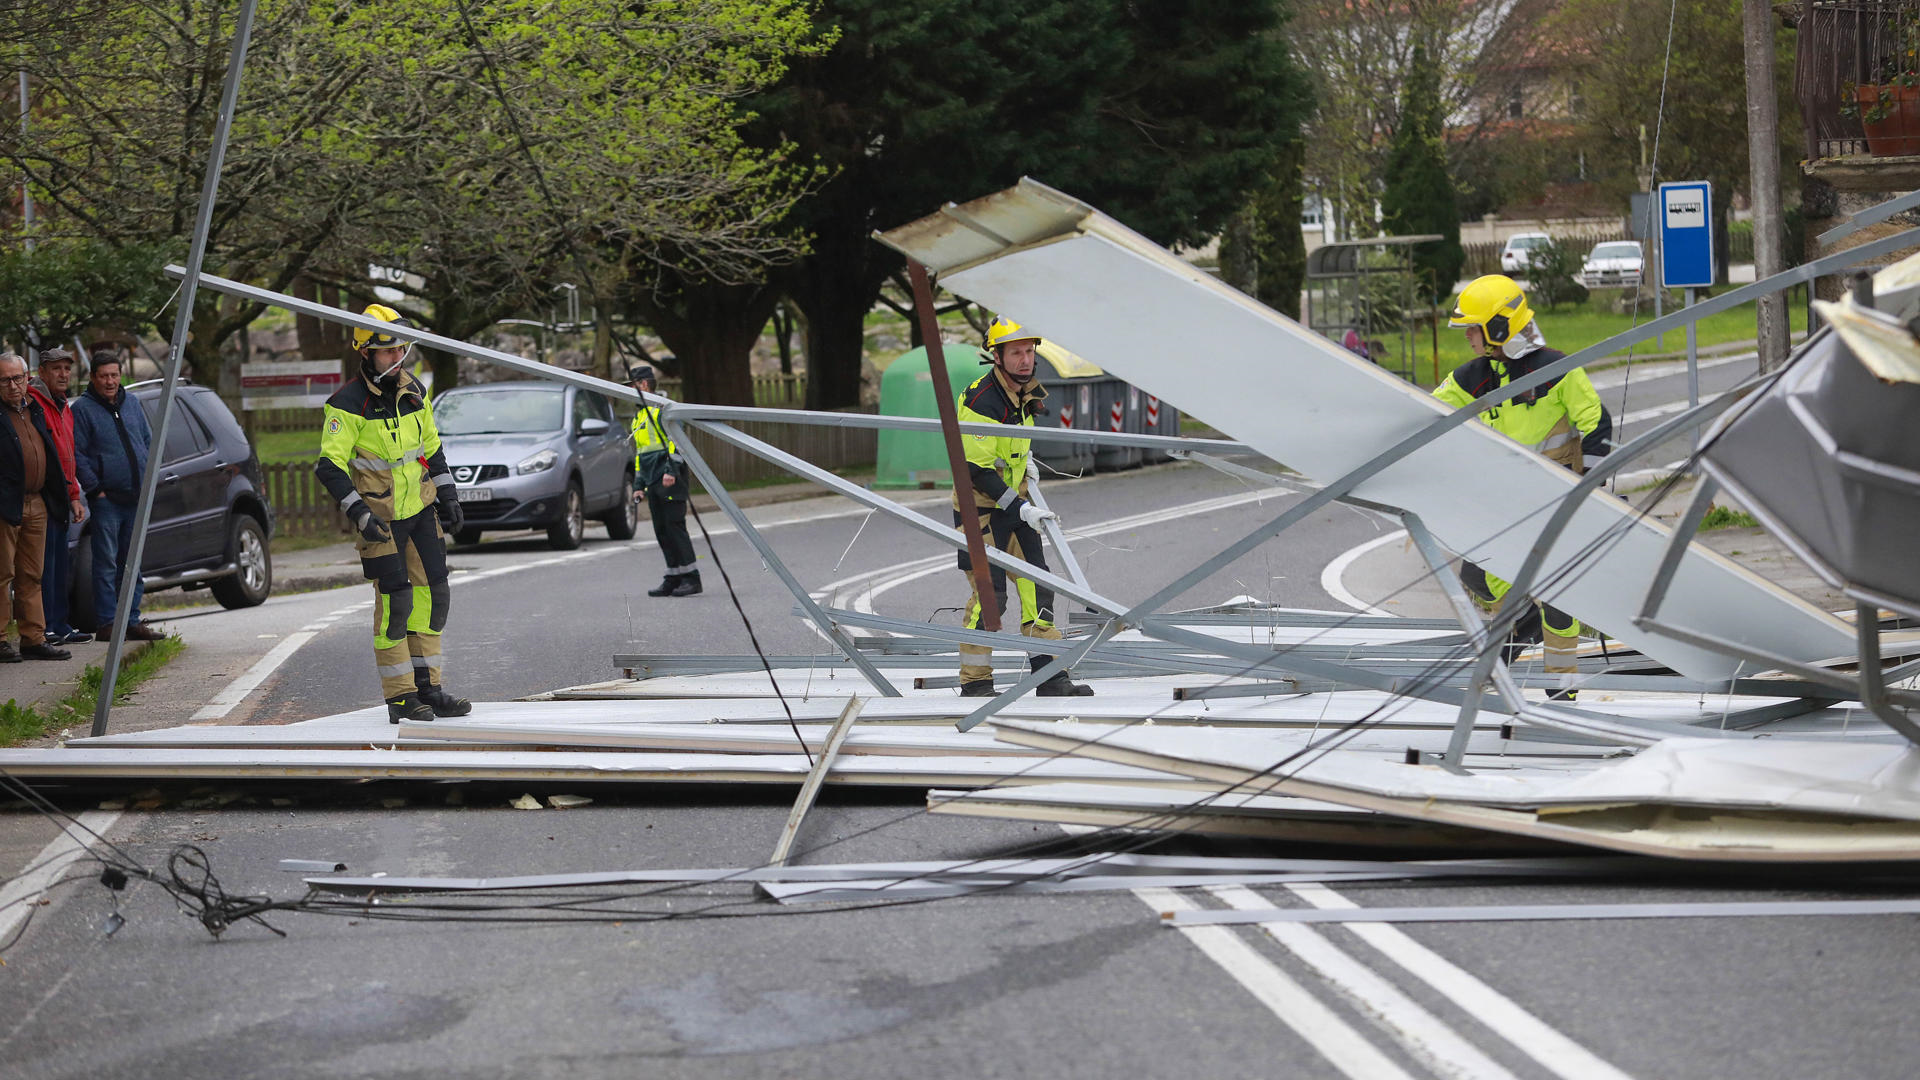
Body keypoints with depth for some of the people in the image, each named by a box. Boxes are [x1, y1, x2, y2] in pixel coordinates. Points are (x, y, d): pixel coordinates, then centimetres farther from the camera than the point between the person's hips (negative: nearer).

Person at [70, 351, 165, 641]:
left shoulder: (132, 403, 13)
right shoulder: (82, 408, -4)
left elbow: (148, 441, 20)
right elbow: (77, 454, -6)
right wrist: (94, 488, -11)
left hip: (137, 497, 6)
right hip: (106, 498, -5)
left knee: (132, 563, 9)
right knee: (107, 562, -5)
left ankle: (131, 620, 15)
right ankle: (107, 622, -3)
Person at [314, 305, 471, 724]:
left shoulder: (413, 392, 5)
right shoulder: (348, 405, -15)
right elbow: (329, 466, -18)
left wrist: (448, 498, 14)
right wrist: (359, 513, -25)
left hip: (421, 509, 7)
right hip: (380, 518, -6)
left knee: (432, 595, 5)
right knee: (395, 601, -8)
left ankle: (427, 687, 13)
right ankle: (399, 697, 0)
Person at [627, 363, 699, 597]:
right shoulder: (638, 416, 23)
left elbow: (676, 440, -15)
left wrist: (671, 470, -23)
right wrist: (639, 485, 21)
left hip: (670, 480, -9)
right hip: (653, 482, 9)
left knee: (675, 526, -10)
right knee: (661, 531, 6)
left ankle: (691, 578, -8)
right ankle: (673, 578, 9)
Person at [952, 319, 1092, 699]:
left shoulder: (1027, 391, 4)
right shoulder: (981, 401, -23)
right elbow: (977, 471, -23)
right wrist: (1021, 509, -24)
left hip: (1017, 499, 8)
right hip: (981, 505, -8)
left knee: (1037, 587, 5)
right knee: (989, 594, -9)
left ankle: (1051, 676, 8)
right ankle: (974, 682, 1)